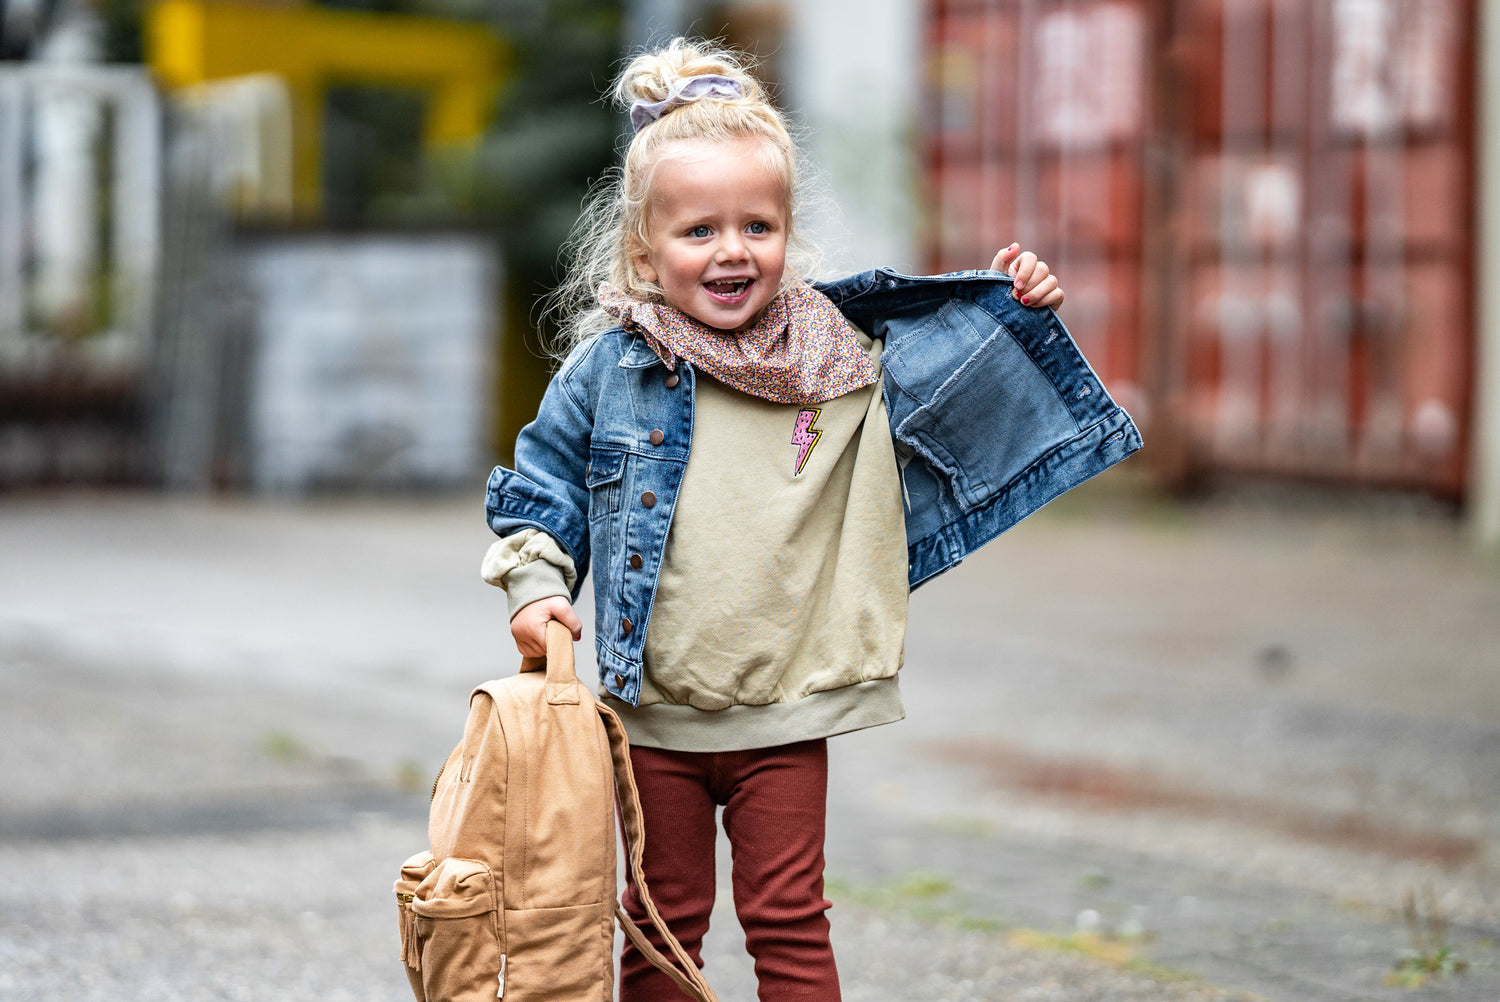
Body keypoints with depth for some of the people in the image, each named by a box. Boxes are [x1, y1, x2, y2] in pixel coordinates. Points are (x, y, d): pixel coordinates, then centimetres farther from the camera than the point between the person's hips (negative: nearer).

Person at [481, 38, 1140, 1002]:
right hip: (655, 714, 0)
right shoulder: (609, 369, -4)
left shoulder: (847, 362, 0)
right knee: (663, 924, 11)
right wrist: (535, 582, -8)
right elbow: (543, 485, 5)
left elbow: (955, 384, 12)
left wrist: (1013, 309, -2)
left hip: (786, 714, 0)